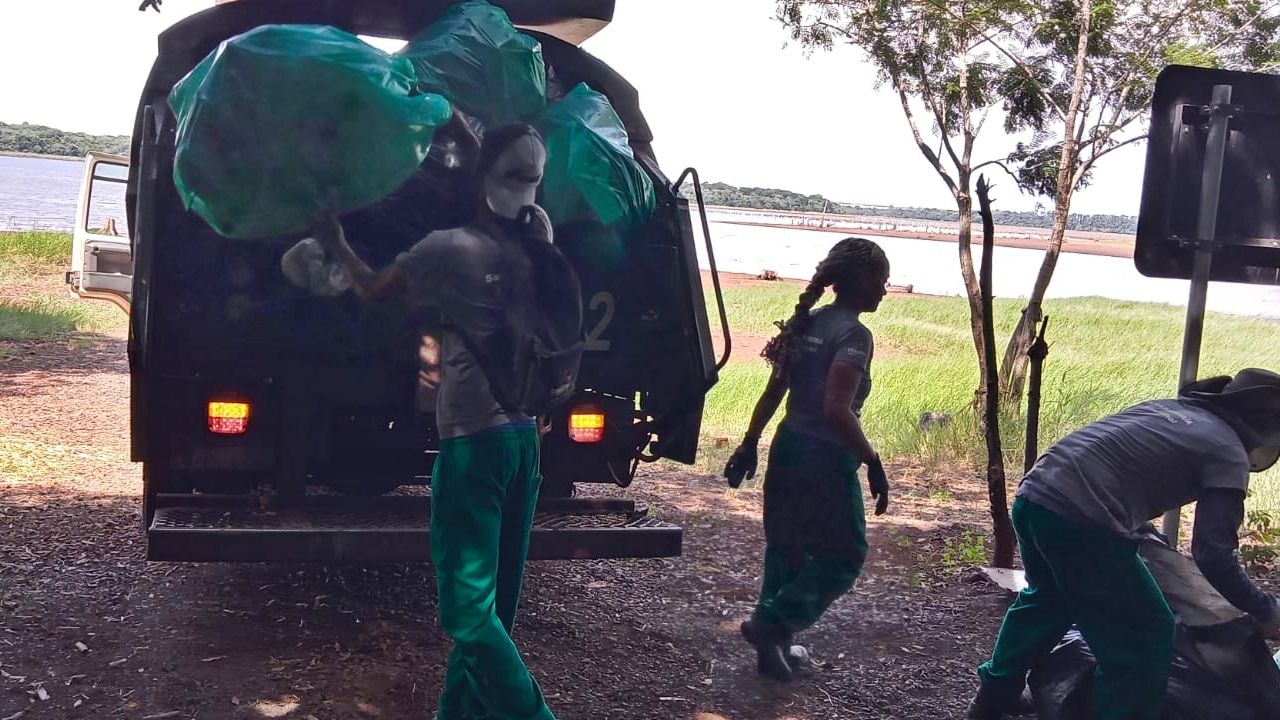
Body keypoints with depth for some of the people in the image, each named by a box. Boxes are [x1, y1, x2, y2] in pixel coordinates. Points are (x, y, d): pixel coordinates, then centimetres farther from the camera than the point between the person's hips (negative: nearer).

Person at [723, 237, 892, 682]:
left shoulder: (807, 323, 8)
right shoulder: (853, 334, -16)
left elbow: (773, 392, 11)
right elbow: (836, 409, -26)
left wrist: (750, 444, 17)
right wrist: (873, 463, -22)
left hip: (789, 447, 8)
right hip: (826, 459, -8)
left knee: (786, 548, 18)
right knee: (844, 556, 8)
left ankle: (774, 645, 27)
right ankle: (770, 624, 3)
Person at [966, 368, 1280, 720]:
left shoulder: (1164, 408, 25)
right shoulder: (1228, 451, 3)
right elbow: (1213, 554, -4)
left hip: (1031, 497, 9)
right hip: (1078, 521, -9)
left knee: (1046, 598, 34)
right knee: (1145, 638, 7)